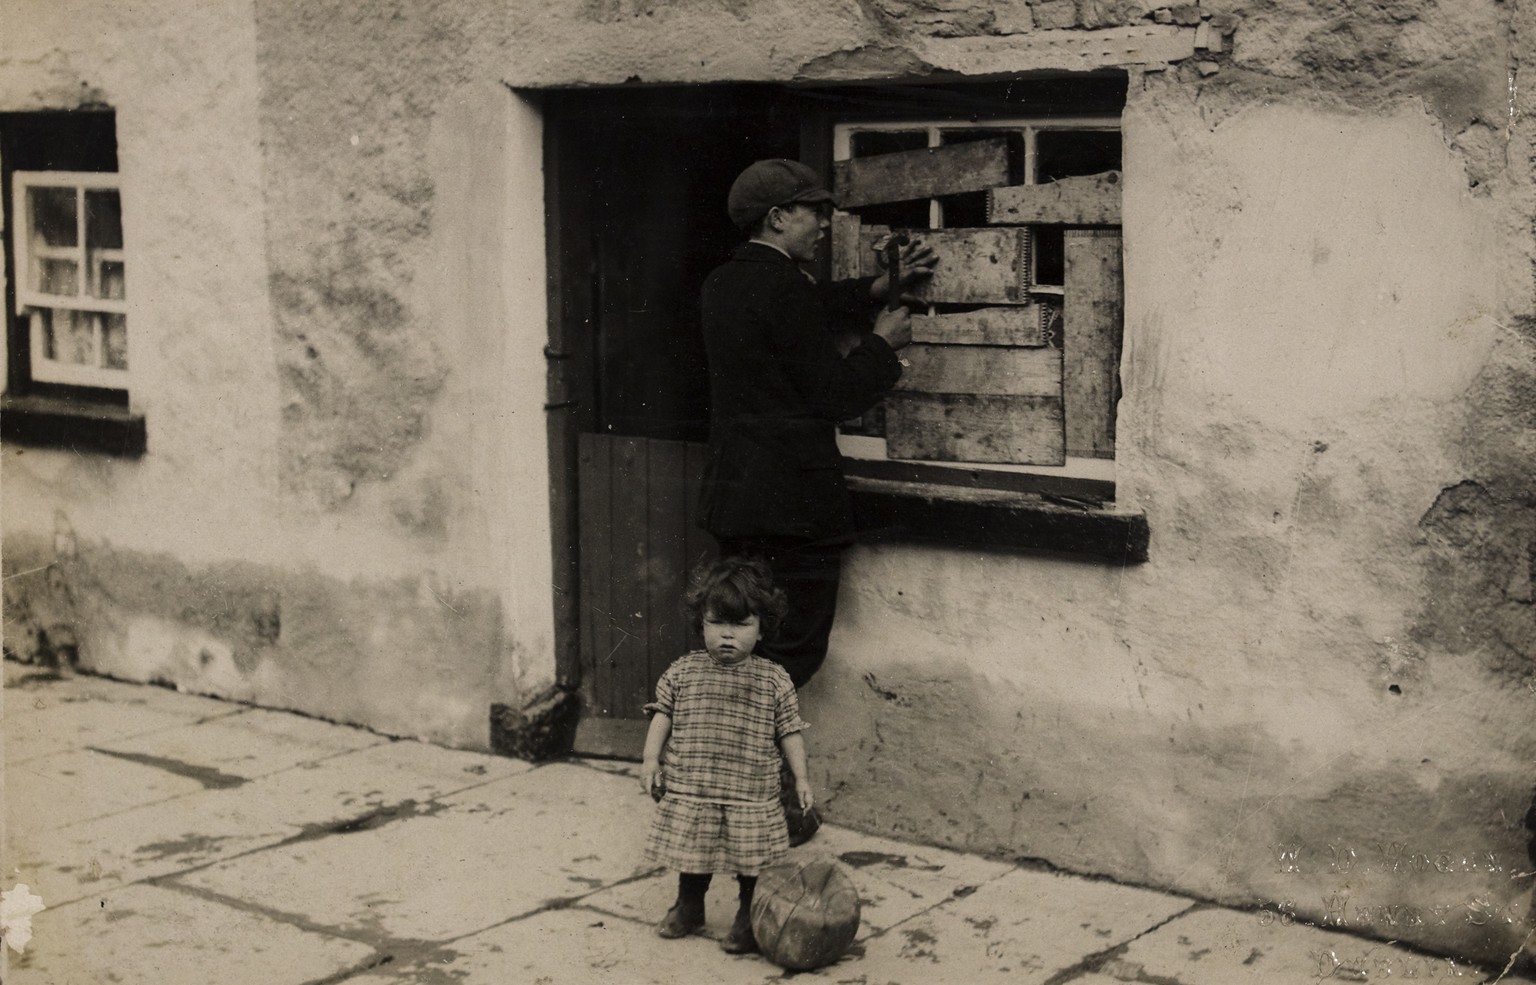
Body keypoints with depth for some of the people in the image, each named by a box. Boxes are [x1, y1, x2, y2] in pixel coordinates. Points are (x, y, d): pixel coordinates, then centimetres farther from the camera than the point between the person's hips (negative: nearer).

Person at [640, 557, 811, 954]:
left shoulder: (774, 680, -2)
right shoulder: (682, 672, 1)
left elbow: (789, 730, 3)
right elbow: (662, 714, 7)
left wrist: (801, 778, 1)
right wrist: (651, 758, -2)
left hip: (752, 797, -1)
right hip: (688, 792, 1)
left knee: (752, 861, 5)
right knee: (691, 859, 15)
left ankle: (749, 919, 25)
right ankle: (688, 907, 37)